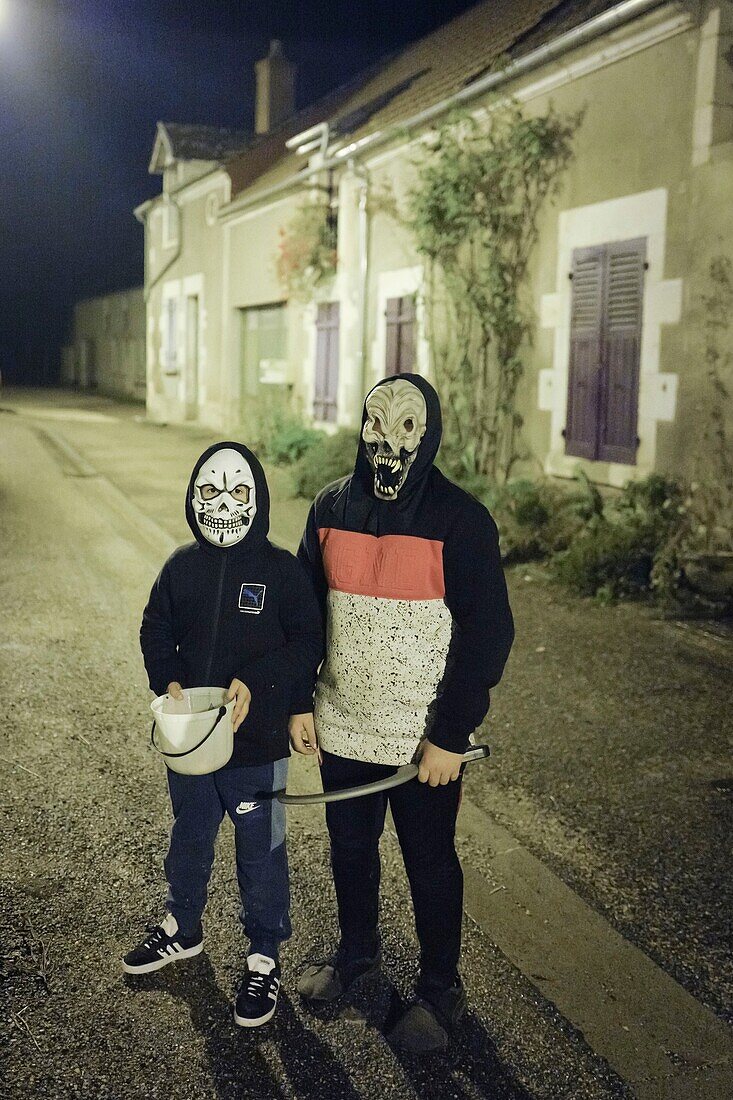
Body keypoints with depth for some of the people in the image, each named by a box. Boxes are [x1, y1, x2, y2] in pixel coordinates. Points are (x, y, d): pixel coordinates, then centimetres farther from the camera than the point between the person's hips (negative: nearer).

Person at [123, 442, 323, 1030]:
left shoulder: (281, 568, -11)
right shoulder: (181, 566, 0)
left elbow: (308, 643, -10)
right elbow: (155, 630, 7)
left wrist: (255, 683, -22)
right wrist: (167, 681, -11)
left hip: (258, 744, -4)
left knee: (261, 853, 9)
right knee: (189, 839, 24)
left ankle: (264, 958, 28)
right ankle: (183, 929, 46)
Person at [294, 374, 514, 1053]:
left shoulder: (459, 519, -13)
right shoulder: (331, 508, 1)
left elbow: (488, 633, -13)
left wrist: (450, 736, -15)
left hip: (425, 740, -4)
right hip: (342, 729, 4)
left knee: (429, 863, 11)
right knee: (349, 848, 20)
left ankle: (440, 990, 31)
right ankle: (357, 950, 45)